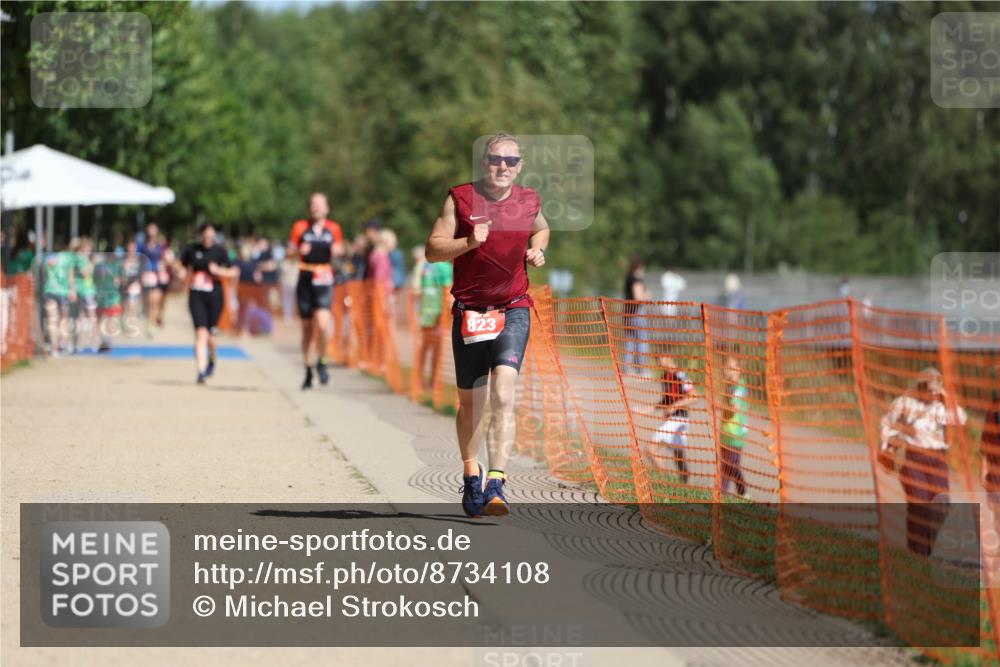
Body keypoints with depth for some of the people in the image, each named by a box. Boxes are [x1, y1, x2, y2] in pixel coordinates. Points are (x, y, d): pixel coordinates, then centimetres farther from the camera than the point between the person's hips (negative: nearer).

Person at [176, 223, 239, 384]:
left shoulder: (219, 251, -2)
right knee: (201, 333, -12)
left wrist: (218, 271, -16)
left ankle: (212, 360, 40)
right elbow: (182, 267, 16)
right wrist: (182, 271, -6)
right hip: (196, 296, 0)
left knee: (210, 334, 7)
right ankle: (201, 372, -14)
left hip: (214, 296, 0)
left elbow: (233, 272, 0)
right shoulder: (191, 249, 1)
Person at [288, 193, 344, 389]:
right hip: (305, 280, 1)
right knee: (307, 328, 6)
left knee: (322, 325, -19)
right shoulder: (300, 227, 4)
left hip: (324, 281, -1)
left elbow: (339, 248, 19)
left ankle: (321, 362, 4)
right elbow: (289, 251, 8)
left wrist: (337, 250, -4)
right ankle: (308, 371, 19)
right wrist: (299, 250, -13)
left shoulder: (333, 229, 6)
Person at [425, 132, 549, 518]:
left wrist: (537, 250, 8)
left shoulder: (528, 201, 6)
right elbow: (433, 250, -6)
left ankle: (496, 484, -26)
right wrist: (469, 242, -22)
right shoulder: (460, 199, -2)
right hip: (470, 310, 0)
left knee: (503, 393, -19)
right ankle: (471, 474, 34)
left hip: (513, 310, 0)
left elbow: (541, 228, 30)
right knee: (470, 402, 10)